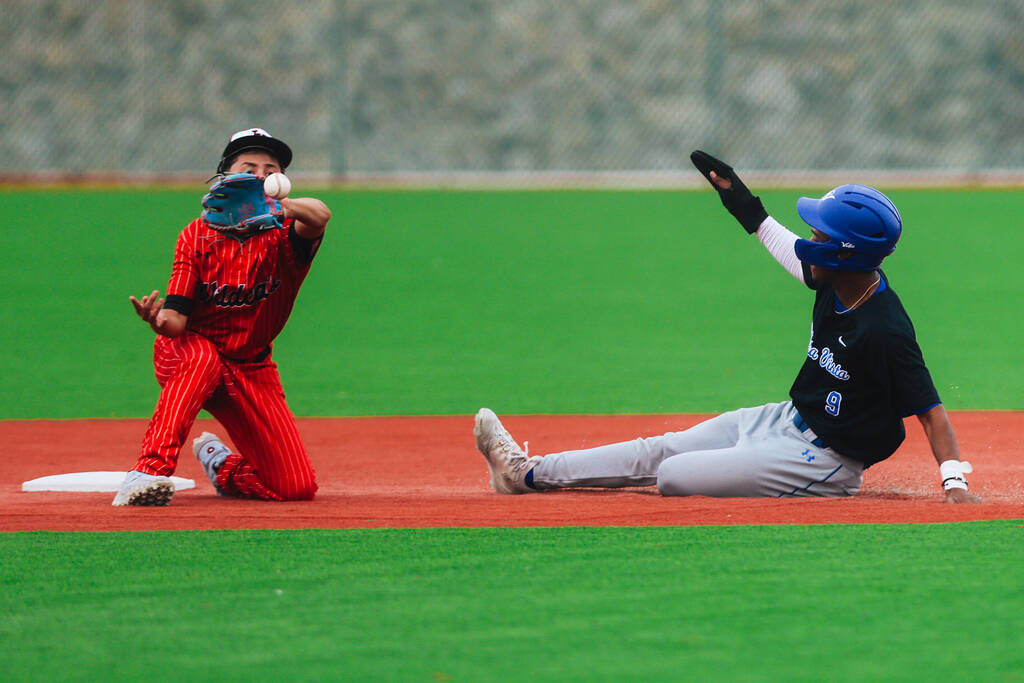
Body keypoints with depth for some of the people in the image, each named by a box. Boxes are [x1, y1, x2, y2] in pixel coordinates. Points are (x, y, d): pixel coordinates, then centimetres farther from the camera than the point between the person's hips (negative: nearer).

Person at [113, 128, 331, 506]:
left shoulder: (284, 234, -13)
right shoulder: (197, 236, -9)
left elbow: (319, 217, -39)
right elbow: (177, 321, -16)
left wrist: (276, 204, -61)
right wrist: (158, 318, -41)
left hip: (252, 369, 2)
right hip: (183, 356, -2)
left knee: (297, 487, -9)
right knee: (202, 355, -40)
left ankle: (220, 463, 22)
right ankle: (149, 471, -41)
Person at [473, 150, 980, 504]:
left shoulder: (886, 330, -29)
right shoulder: (835, 280, -3)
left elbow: (931, 410, -29)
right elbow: (789, 250, 19)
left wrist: (955, 483, -38)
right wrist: (743, 203, 28)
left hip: (825, 461, -9)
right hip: (788, 421, 9)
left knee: (672, 475, -14)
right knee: (661, 449, 12)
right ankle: (527, 473, 18)